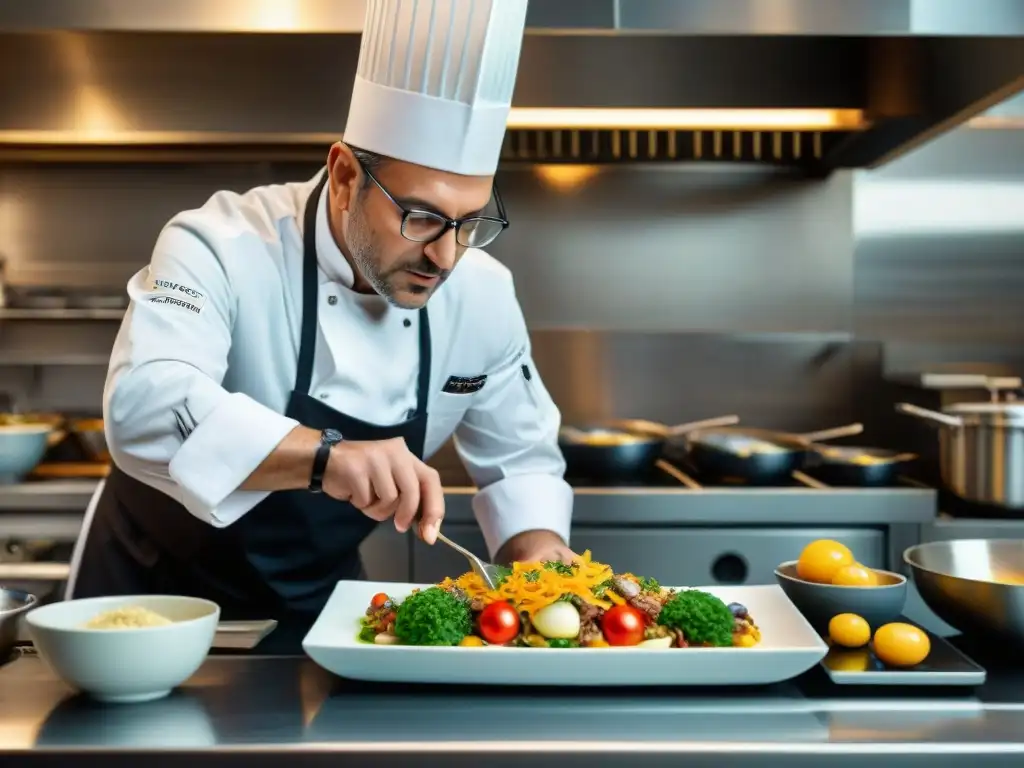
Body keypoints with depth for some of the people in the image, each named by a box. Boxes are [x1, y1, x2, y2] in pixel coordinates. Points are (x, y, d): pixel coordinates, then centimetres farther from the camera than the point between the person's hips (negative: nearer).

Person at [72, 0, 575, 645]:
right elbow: (144, 406, -38)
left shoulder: (485, 296, -10)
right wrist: (324, 454, -51)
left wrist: (537, 550, -18)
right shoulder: (223, 246, -23)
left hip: (320, 599, 4)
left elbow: (519, 459, 1)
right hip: (159, 590, -4)